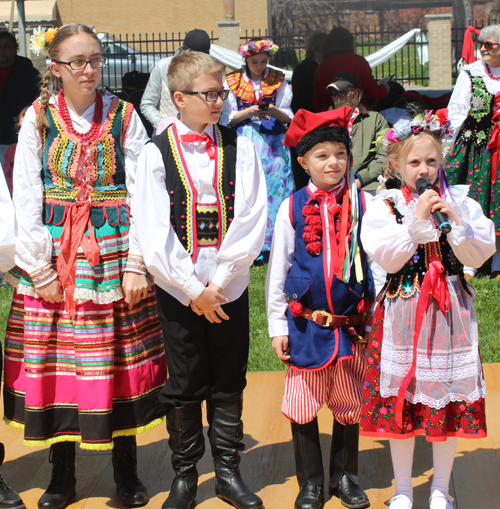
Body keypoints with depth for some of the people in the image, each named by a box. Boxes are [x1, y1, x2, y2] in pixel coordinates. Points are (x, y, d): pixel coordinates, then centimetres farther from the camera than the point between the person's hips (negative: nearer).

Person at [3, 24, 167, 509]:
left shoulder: (123, 116, 2)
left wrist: (136, 264, -8)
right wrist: (40, 268, -6)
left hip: (113, 250, 0)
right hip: (52, 255, 1)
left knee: (119, 362, 3)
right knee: (55, 362, 3)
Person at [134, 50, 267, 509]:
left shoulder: (239, 147, 1)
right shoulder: (156, 153, -4)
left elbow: (252, 219, -6)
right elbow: (154, 233, -8)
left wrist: (219, 280, -12)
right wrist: (193, 290, -12)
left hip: (229, 287, 1)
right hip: (179, 291, -1)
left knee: (228, 383, 10)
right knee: (184, 386, 8)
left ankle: (228, 471, 24)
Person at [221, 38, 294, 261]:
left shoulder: (278, 80, 8)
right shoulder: (233, 82, 6)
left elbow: (288, 117, 5)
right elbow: (227, 118, 3)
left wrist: (274, 111, -15)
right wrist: (250, 112, -12)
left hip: (273, 141, 1)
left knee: (275, 189, -5)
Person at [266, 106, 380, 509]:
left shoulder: (363, 204, 0)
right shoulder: (292, 208, 0)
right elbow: (278, 269, 5)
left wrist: (378, 318, 2)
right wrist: (277, 325, 4)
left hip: (352, 323, 0)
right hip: (306, 323, 0)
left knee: (349, 404, 11)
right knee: (303, 405, 6)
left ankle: (345, 476, 29)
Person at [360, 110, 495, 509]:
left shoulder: (460, 201, 3)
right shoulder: (384, 206, -2)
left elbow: (478, 256, -3)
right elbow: (387, 258, -13)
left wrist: (456, 221, -17)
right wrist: (417, 221, -19)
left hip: (451, 310, 1)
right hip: (403, 311, -1)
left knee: (451, 400, 6)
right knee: (401, 398, 5)